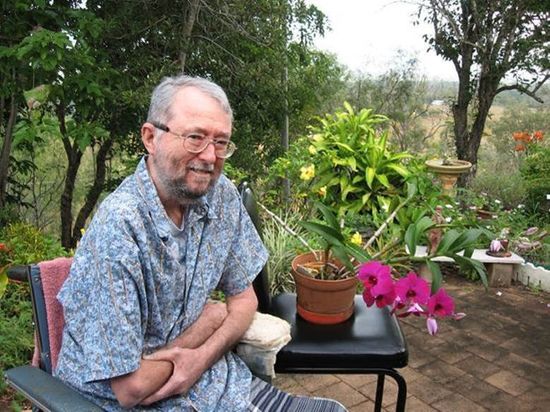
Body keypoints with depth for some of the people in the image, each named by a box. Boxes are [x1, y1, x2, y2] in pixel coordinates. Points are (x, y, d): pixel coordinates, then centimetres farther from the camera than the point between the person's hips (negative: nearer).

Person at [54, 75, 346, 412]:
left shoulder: (221, 195, -5)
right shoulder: (118, 228, -25)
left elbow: (244, 297, 5)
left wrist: (203, 356, -13)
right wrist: (210, 320, -10)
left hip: (209, 376, 5)